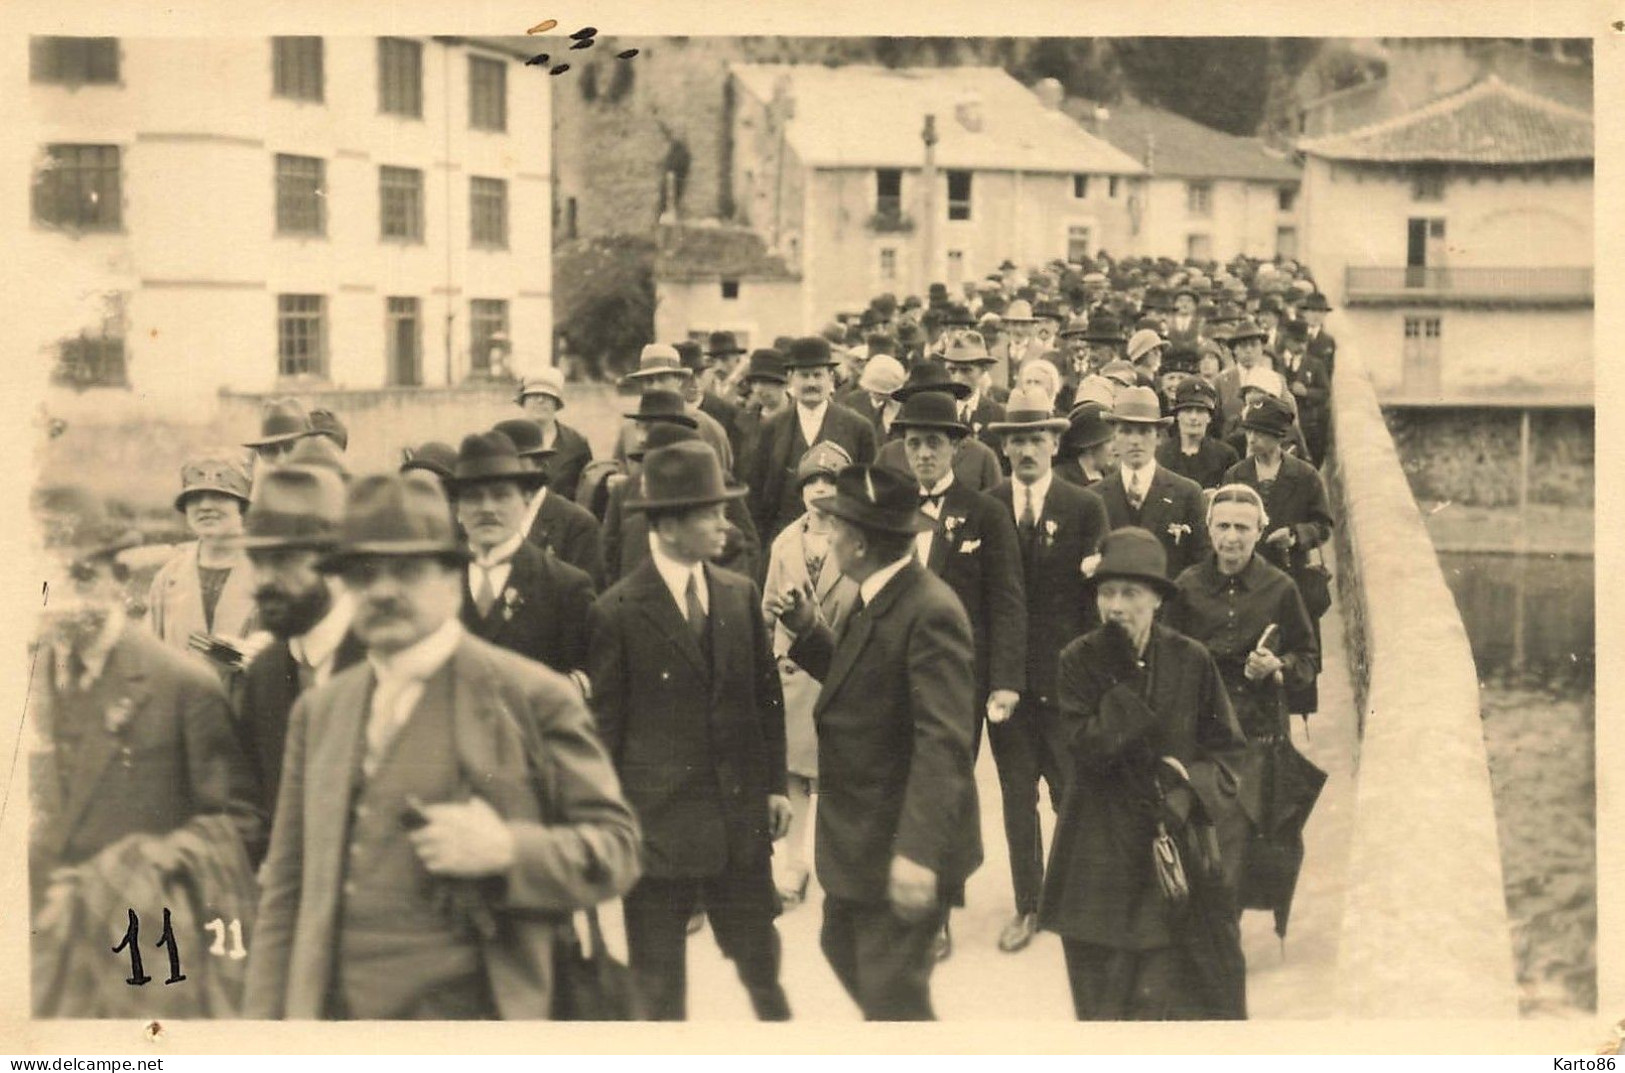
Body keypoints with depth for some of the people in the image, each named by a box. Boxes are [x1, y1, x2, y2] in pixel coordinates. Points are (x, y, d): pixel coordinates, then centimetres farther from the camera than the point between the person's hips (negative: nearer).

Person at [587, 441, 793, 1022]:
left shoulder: (741, 594, 4)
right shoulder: (617, 611, -10)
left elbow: (767, 695, 10)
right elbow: (607, 722, -5)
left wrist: (775, 784, 8)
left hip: (741, 815, 4)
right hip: (659, 818, -4)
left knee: (759, 955, 14)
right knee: (658, 979, 9)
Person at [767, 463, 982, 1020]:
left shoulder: (930, 613, -25)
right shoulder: (876, 601, 5)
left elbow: (944, 742, -30)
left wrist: (918, 851, -35)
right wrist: (808, 631, 4)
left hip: (903, 845, -10)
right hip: (861, 831, 10)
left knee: (891, 993, 1)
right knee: (844, 949, 25)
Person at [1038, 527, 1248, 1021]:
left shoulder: (1191, 660, 0)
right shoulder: (1078, 661, -4)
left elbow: (1225, 747, 6)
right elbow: (1089, 749, -15)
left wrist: (1187, 782, -12)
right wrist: (1122, 678, -18)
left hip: (1178, 840, 1)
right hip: (1103, 855, -1)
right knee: (1108, 997, 3)